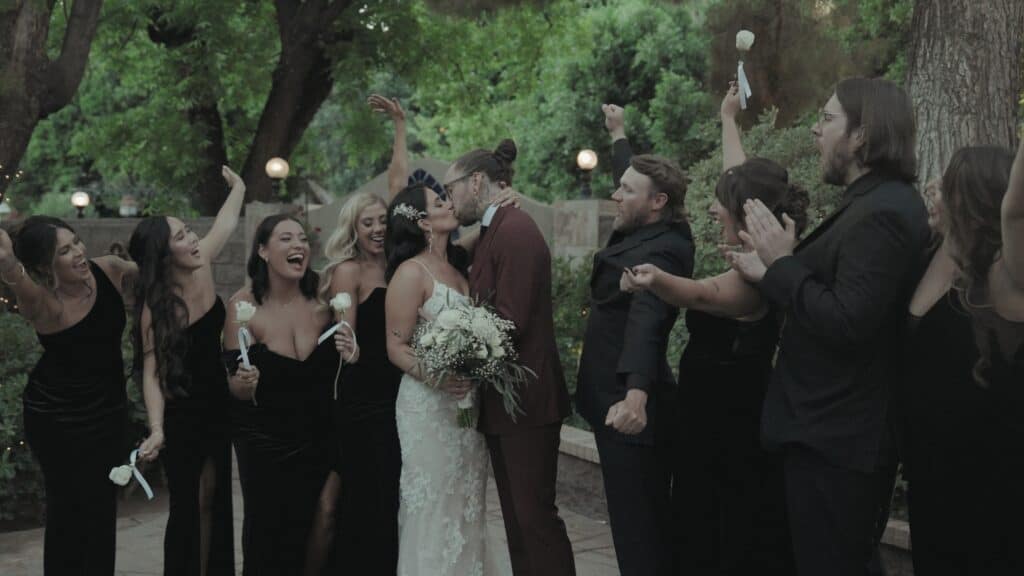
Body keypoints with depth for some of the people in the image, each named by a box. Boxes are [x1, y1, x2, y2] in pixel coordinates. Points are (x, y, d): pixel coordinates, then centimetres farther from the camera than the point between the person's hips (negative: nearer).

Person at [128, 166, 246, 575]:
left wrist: (238, 185, 25)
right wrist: (156, 430, -34)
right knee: (186, 504, 2)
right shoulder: (155, 306, -20)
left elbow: (227, 220, 10)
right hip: (181, 412, -6)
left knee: (216, 498, 13)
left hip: (219, 402, 6)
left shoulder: (203, 265, -7)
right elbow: (152, 372, -23)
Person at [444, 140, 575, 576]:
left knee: (535, 517, -4)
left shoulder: (515, 229, -15)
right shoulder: (491, 233, 16)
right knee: (516, 520, 14)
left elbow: (509, 320, -20)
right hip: (503, 400, 10)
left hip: (525, 400, -10)